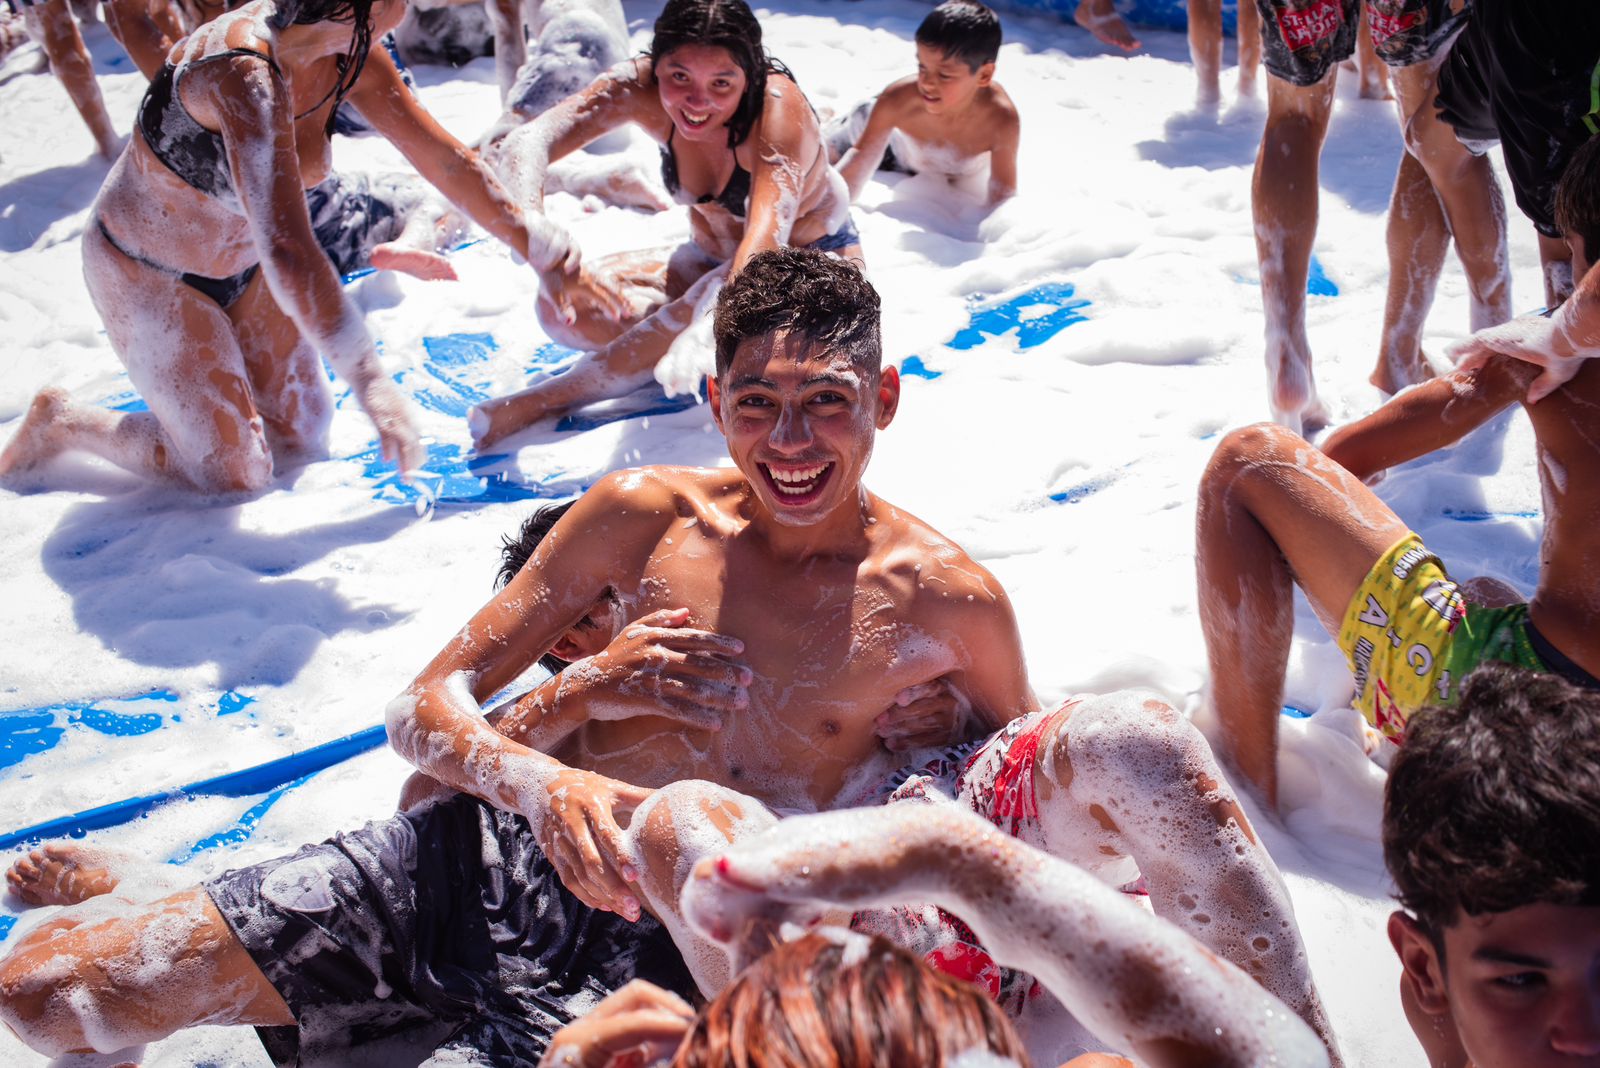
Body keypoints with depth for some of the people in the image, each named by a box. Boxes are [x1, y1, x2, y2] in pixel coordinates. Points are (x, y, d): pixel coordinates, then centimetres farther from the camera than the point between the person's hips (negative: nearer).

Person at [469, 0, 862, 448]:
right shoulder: (640, 88, -21)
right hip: (710, 262, 4)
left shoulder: (778, 106, -32)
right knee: (565, 310, -18)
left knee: (728, 296, -39)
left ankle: (548, 399, -28)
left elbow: (767, 237, -45)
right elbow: (523, 143, -33)